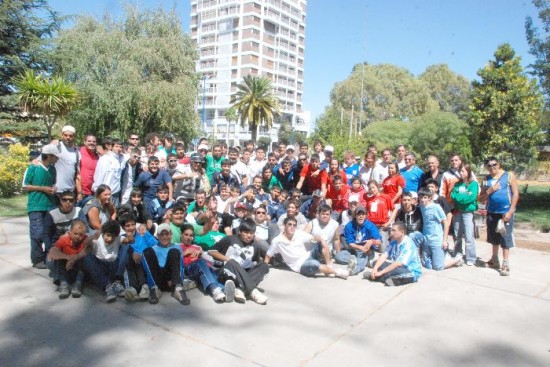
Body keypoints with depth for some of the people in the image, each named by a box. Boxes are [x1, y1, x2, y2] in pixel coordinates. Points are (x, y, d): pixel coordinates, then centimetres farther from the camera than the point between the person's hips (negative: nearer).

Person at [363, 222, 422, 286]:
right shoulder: (394, 242, 2)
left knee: (396, 270, -38)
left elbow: (399, 263, -29)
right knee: (377, 263, -1)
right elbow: (384, 255, -5)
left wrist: (381, 272, -29)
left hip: (412, 273, -8)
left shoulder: (408, 244, -22)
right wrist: (375, 269, -20)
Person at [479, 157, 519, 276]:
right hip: (492, 212, 4)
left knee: (505, 238, -2)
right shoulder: (486, 179, 8)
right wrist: (489, 191, -11)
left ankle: (505, 265, 5)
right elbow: (481, 198, 10)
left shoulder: (509, 175, -2)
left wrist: (510, 212, -13)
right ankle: (494, 260, 29)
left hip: (506, 212, -4)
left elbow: (516, 194, -6)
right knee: (494, 238, 15)